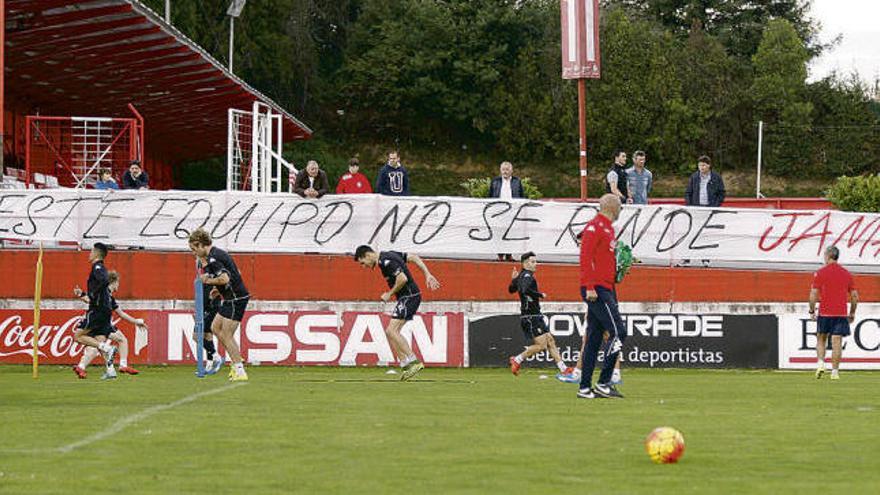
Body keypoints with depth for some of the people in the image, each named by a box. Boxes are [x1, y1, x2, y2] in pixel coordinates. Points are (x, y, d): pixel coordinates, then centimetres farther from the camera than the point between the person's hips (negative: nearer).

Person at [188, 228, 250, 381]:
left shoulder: (213, 258, -19)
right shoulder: (217, 253, 14)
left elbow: (225, 278, -30)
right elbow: (233, 274, 22)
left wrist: (209, 281, -13)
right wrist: (219, 289, 18)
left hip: (236, 299, -11)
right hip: (230, 298, 11)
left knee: (227, 336, -7)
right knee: (215, 327, 17)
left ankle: (240, 372, -5)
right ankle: (236, 361, 19)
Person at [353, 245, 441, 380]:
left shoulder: (385, 262, -17)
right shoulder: (388, 255, 15)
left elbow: (403, 278, -26)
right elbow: (413, 257, 19)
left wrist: (389, 294, -11)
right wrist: (428, 275, 14)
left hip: (409, 297, -10)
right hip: (406, 298, 10)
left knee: (391, 331, -16)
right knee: (391, 332, 8)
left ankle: (414, 362, -17)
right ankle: (406, 366, 7)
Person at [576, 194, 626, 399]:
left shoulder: (607, 228, 20)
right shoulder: (595, 226, -9)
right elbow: (586, 257, -16)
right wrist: (590, 287, -21)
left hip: (605, 289, 10)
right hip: (597, 290, -10)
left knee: (593, 338, 9)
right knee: (618, 332, -13)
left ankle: (585, 387, 9)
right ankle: (603, 383, -12)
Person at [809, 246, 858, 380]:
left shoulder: (820, 273, -3)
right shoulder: (847, 274, 6)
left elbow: (813, 294, -6)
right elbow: (854, 296, 8)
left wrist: (812, 311, 4)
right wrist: (852, 313, 18)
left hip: (824, 313, -2)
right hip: (841, 314, 2)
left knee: (821, 339, 16)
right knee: (837, 342, 1)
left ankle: (820, 363, -1)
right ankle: (835, 371, -3)